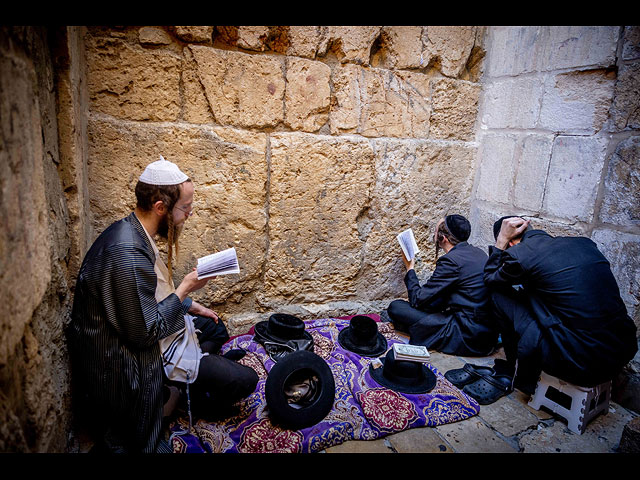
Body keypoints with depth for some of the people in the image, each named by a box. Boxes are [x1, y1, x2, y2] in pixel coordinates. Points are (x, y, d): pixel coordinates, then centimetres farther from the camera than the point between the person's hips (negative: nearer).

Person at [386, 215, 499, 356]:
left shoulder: (451, 260, -19)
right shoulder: (478, 252, 8)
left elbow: (417, 300, -11)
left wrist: (410, 268, 5)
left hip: (469, 339, -9)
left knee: (395, 307, -10)